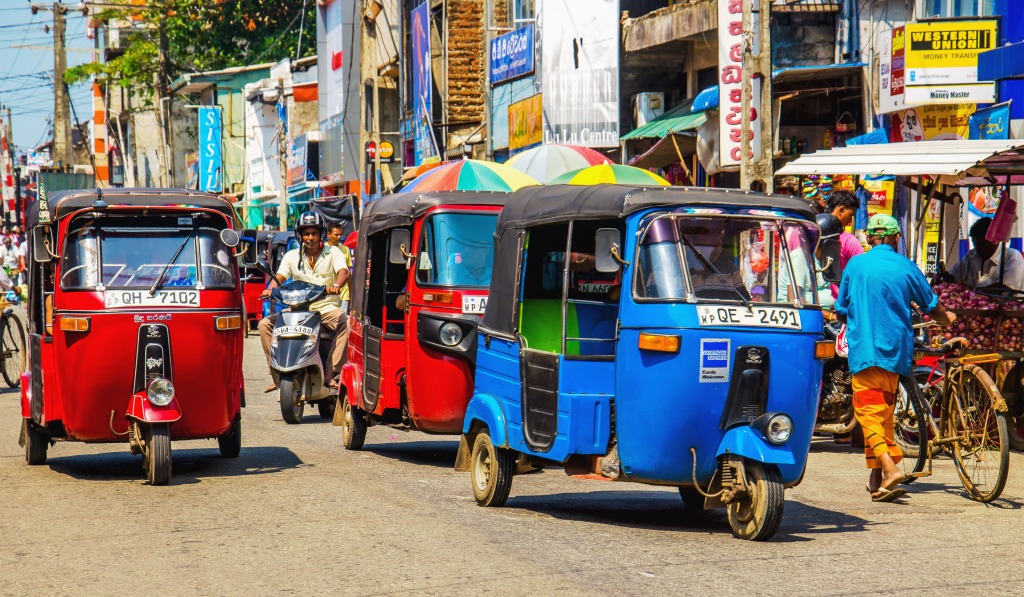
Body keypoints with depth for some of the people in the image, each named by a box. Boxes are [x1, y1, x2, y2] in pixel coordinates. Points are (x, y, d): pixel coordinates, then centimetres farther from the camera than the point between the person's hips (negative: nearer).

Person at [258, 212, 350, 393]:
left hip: (326, 308, -2)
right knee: (265, 324, -16)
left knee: (346, 323, -34)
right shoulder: (292, 256, 11)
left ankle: (331, 371, -28)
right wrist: (270, 289, -23)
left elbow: (343, 272, -13)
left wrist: (336, 286, -36)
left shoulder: (332, 253, 4)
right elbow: (279, 276, 0)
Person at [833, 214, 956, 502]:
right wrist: (948, 318, 38)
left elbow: (840, 311, 7)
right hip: (897, 349, 3)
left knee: (869, 411, -6)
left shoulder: (855, 265, -1)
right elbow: (932, 308, 15)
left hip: (864, 349, -3)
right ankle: (877, 476, 20)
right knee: (885, 411, 16)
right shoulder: (906, 267, 3)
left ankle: (889, 468, -25)